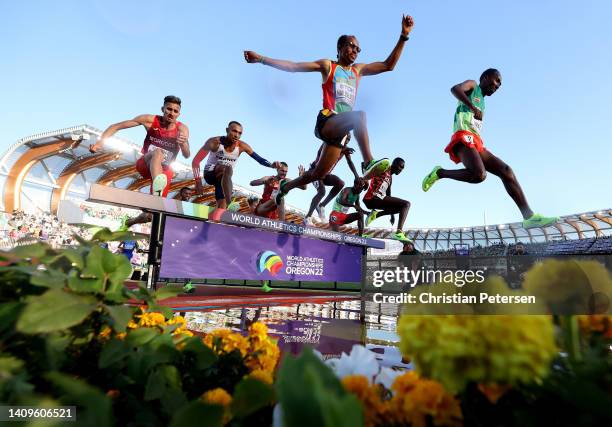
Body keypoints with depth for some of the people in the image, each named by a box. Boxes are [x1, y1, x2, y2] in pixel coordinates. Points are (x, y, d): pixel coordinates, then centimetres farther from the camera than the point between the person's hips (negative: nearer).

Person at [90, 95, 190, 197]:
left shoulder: (182, 129, -12)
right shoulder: (150, 120, -10)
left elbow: (187, 155, -27)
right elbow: (116, 126, -3)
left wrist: (183, 143, -48)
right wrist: (100, 143, -14)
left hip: (165, 170, 3)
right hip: (145, 165, -3)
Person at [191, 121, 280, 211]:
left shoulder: (242, 146, -10)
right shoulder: (215, 142, -19)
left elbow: (259, 158, -13)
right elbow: (196, 161, -18)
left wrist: (271, 165, -33)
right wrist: (198, 182, -26)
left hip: (225, 178, 4)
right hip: (210, 174, -4)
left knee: (222, 209, -9)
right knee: (227, 169, -36)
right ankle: (229, 203, -48)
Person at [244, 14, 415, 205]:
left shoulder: (358, 70, 23)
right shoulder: (328, 65, 10)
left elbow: (388, 65, 21)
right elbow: (293, 66, 5)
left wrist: (403, 36, 13)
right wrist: (261, 59, -2)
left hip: (341, 130, 5)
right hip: (326, 121, -5)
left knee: (318, 174, 7)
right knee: (359, 116, -34)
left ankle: (286, 186, 30)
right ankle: (368, 163, -41)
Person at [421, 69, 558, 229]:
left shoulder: (481, 102, 36)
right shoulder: (472, 85, 12)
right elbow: (455, 89, -12)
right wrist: (473, 108, -23)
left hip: (477, 143, 9)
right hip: (464, 137, -9)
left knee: (505, 170, -3)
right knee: (479, 175, -33)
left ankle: (529, 216, -7)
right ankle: (439, 173, -11)